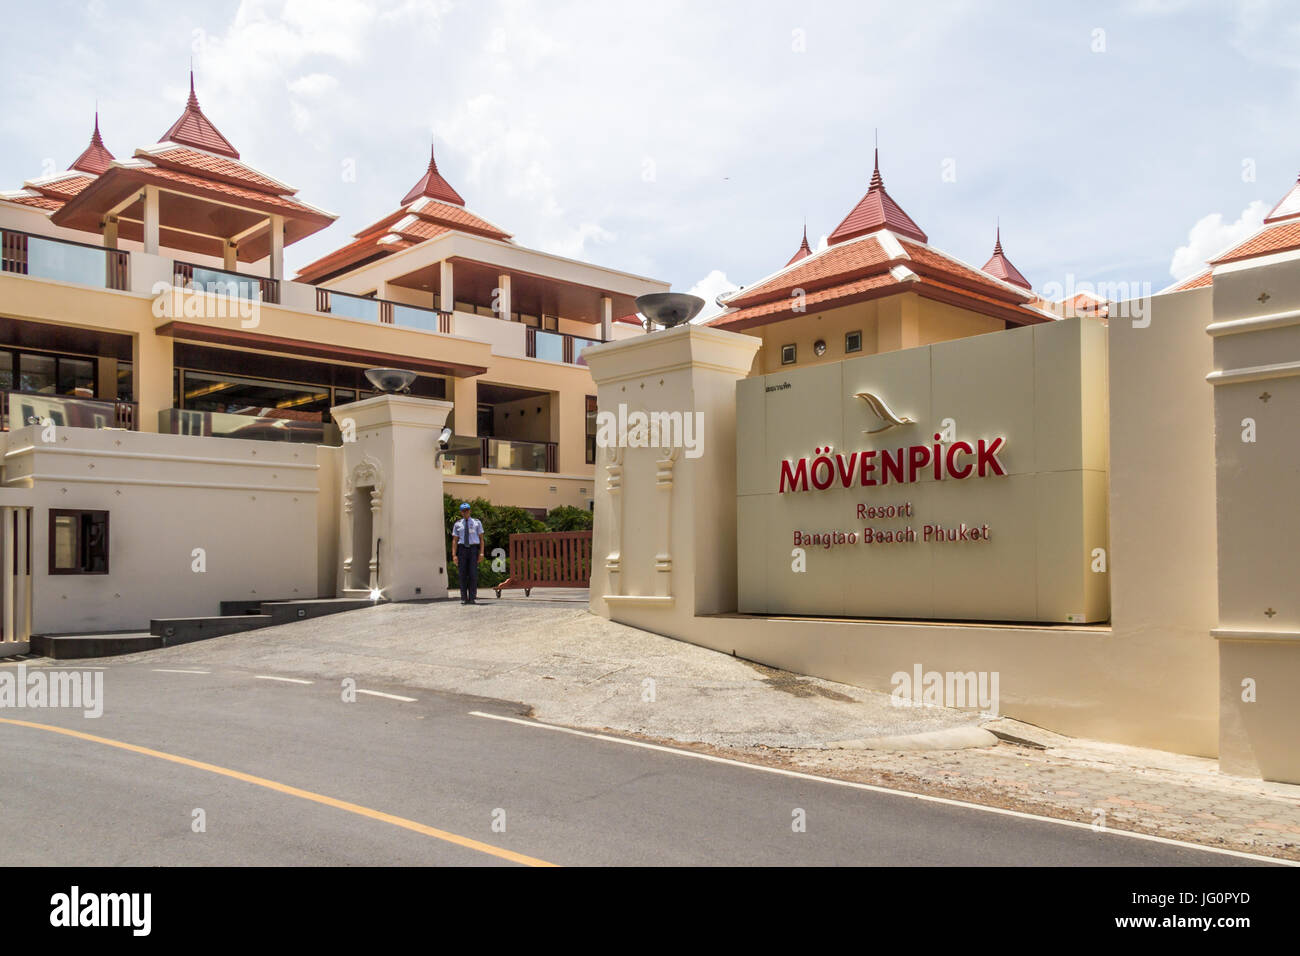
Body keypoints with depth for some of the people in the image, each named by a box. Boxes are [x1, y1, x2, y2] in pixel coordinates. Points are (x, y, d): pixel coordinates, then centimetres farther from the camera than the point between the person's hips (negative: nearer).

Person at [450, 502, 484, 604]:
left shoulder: (477, 522, 8)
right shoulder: (457, 524, 9)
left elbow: (481, 538, 5)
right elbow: (455, 540, 7)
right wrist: (454, 555, -3)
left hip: (473, 549, -1)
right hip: (462, 549, 1)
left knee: (473, 573, -6)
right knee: (462, 574, -1)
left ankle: (473, 598, -4)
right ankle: (464, 598, 3)